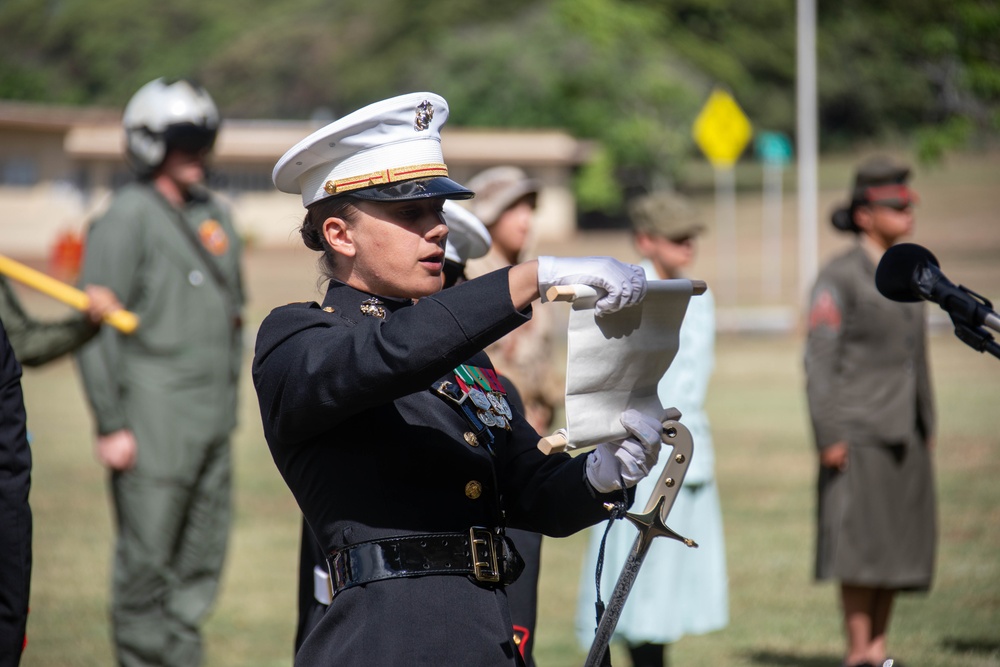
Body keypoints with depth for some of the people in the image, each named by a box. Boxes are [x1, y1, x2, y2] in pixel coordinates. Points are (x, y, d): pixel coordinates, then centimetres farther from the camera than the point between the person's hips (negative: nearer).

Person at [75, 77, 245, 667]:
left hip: (212, 420, 7)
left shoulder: (215, 214, 14)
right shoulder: (128, 219, -9)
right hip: (153, 424, -7)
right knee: (147, 562, -3)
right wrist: (111, 425, -14)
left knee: (203, 556, 10)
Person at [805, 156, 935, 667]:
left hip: (904, 433, 7)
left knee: (898, 542, 6)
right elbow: (819, 361, -12)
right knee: (860, 541, -9)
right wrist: (828, 436, -17)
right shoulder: (839, 278, -9)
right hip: (859, 430, -7)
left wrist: (927, 426, 17)